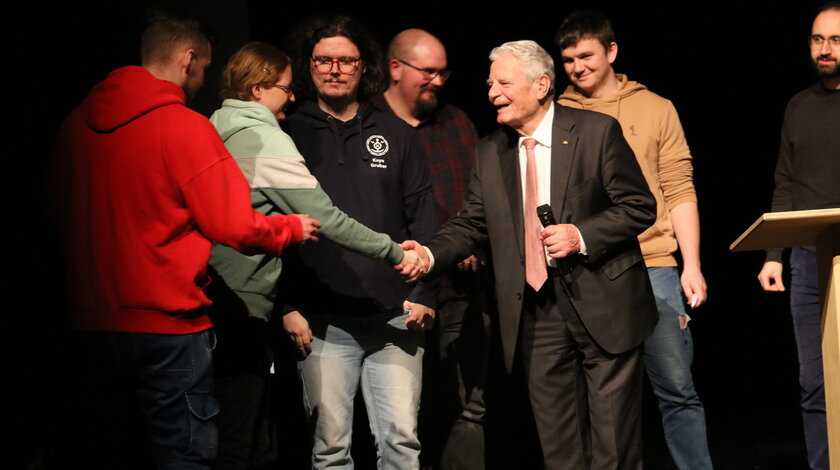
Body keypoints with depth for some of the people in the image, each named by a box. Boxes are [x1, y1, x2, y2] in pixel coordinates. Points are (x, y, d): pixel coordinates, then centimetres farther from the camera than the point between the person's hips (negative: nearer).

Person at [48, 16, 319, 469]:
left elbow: (59, 215, 16)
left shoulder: (76, 123, 4)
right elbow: (233, 226, -13)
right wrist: (292, 228, 5)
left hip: (92, 322, 6)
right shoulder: (186, 127, -12)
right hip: (166, 327, -5)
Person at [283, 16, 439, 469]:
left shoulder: (395, 134, 12)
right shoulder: (290, 136, 5)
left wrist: (424, 294, 1)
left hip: (396, 317, 2)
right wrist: (286, 307, -3)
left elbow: (423, 215, 10)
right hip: (324, 324, -1)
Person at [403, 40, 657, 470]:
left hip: (601, 302, -4)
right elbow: (471, 223, 7)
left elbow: (640, 207, -5)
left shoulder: (597, 132, -6)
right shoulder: (489, 152, 8)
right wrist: (431, 254, -11)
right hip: (536, 311, 4)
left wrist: (582, 236, -18)